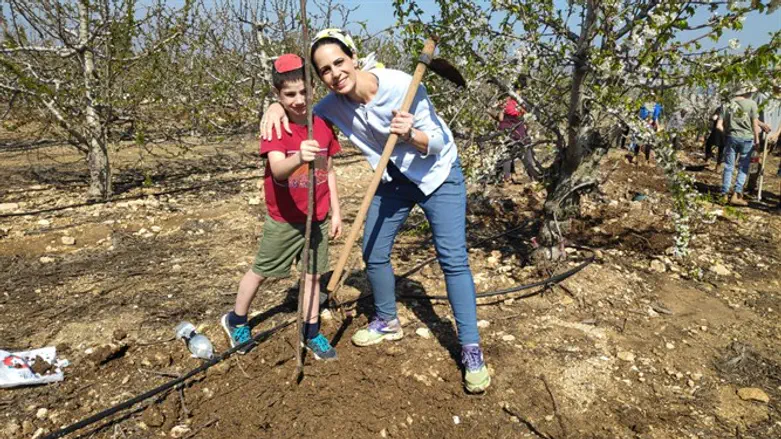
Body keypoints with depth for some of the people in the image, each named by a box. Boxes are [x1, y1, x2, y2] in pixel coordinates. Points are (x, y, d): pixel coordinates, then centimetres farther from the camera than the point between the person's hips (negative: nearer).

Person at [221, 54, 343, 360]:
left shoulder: (323, 126, -2)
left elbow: (329, 172, 7)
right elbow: (277, 170, -34)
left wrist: (336, 212, 7)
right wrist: (298, 158, -55)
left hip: (318, 218, 4)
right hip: (284, 220, -3)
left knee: (313, 274, 11)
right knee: (261, 270, 13)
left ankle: (311, 333, 27)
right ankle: (236, 321, 36)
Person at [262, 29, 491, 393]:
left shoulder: (401, 86, -27)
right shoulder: (334, 105, -13)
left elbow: (437, 143, -22)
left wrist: (410, 134, -43)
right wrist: (278, 106, -15)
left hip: (438, 174, -5)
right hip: (393, 179, 5)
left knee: (453, 258, -11)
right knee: (374, 253, 8)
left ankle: (471, 349, -1)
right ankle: (387, 322, 32)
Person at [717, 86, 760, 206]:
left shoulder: (727, 105, 5)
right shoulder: (751, 104, -3)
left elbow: (719, 126, 0)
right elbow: (755, 123, -2)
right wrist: (756, 138, 9)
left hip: (731, 138, 2)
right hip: (747, 138, -2)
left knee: (728, 167, 9)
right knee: (743, 168, 6)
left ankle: (724, 194, 9)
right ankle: (736, 195, 1)